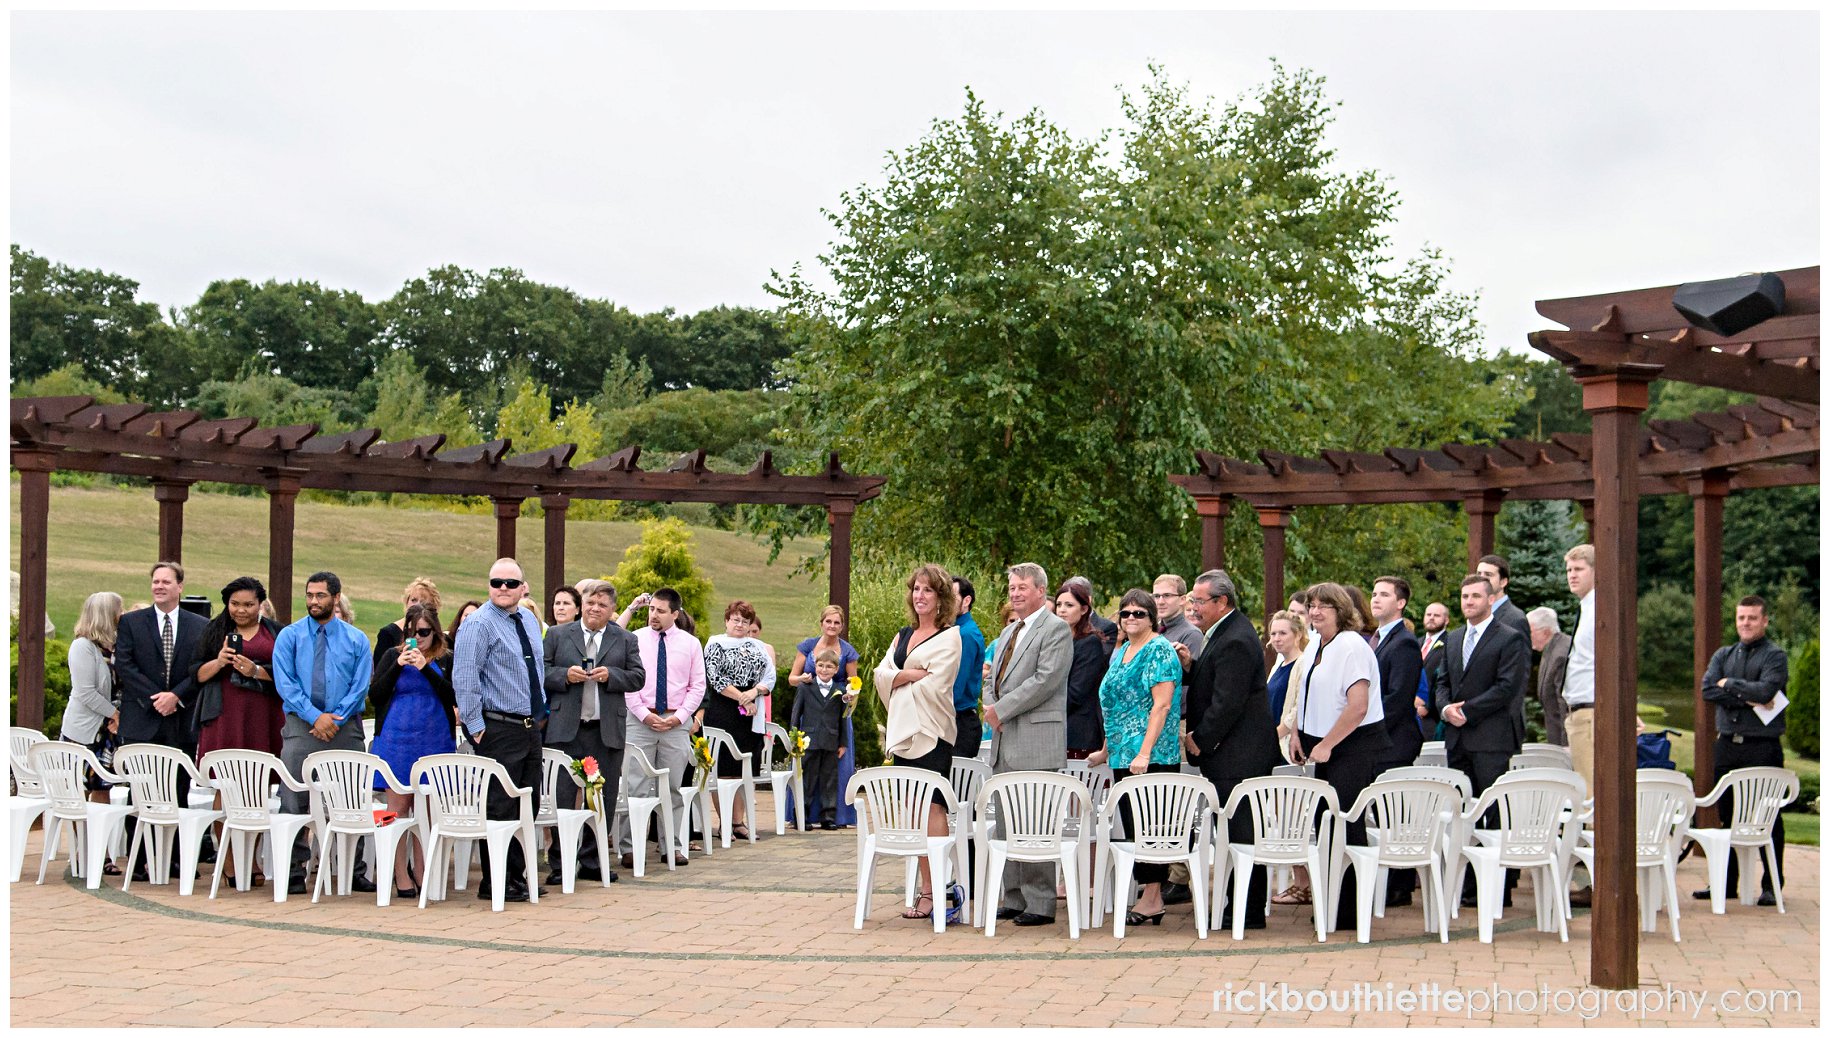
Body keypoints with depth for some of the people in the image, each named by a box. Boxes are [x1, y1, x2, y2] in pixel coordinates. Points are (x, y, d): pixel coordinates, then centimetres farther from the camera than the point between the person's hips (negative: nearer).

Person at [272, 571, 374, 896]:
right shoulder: (289, 636, 5)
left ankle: (353, 872, 9)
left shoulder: (356, 639, 8)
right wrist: (315, 716, -13)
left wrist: (336, 718, -11)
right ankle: (294, 871, 1)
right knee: (294, 802, -4)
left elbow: (361, 686, 2)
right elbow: (285, 683, -3)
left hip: (346, 726, 1)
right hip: (300, 724, -1)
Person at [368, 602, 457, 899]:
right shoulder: (393, 655, 8)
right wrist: (398, 666, -10)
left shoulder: (446, 659, 6)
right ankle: (401, 876, 2)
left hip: (434, 741, 0)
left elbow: (453, 697, -7)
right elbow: (374, 695, 1)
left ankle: (423, 874, 8)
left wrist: (426, 669, -16)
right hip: (396, 739, 0)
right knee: (398, 808, -1)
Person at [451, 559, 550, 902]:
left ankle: (517, 878, 22)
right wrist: (476, 728, -18)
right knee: (501, 809, -6)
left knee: (528, 806, 12)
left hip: (531, 727, 8)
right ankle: (493, 884, 2)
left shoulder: (530, 620, 12)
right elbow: (463, 679, -16)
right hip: (499, 729, -8)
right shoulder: (479, 624, -12)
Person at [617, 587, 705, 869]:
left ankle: (671, 847, 12)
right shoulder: (635, 640, 2)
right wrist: (644, 715, -9)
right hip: (640, 721, -2)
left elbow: (698, 686, 7)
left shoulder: (690, 643, 7)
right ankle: (629, 848, -3)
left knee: (672, 789, 6)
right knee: (635, 787, -6)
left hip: (677, 722, 2)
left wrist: (680, 716, -5)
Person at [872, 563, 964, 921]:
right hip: (903, 732, 7)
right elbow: (881, 675, 8)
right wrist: (910, 675, -9)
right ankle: (928, 888, 10)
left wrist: (898, 682, 1)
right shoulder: (903, 636, 19)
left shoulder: (949, 637, -2)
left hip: (932, 733, -7)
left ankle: (933, 892, -12)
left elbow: (934, 686, -12)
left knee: (931, 808, -12)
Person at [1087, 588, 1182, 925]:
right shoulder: (1120, 652, 17)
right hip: (1123, 755, 9)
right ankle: (1148, 896, 12)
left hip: (1152, 756, -9)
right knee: (1132, 824, 8)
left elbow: (1161, 705, -16)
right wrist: (1107, 750, 22)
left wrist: (1144, 752, -22)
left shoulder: (1159, 650, -9)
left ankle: (1152, 898, -1)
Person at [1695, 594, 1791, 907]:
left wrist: (1730, 684, -5)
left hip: (1763, 748, -5)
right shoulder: (1723, 655, 14)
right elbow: (1707, 690, -2)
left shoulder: (1775, 656, 0)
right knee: (1726, 815, 9)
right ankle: (1726, 883, 16)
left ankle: (1772, 885, 7)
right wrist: (1749, 699, -11)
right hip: (1727, 744, 5)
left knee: (1768, 817, -1)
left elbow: (1765, 690, -18)